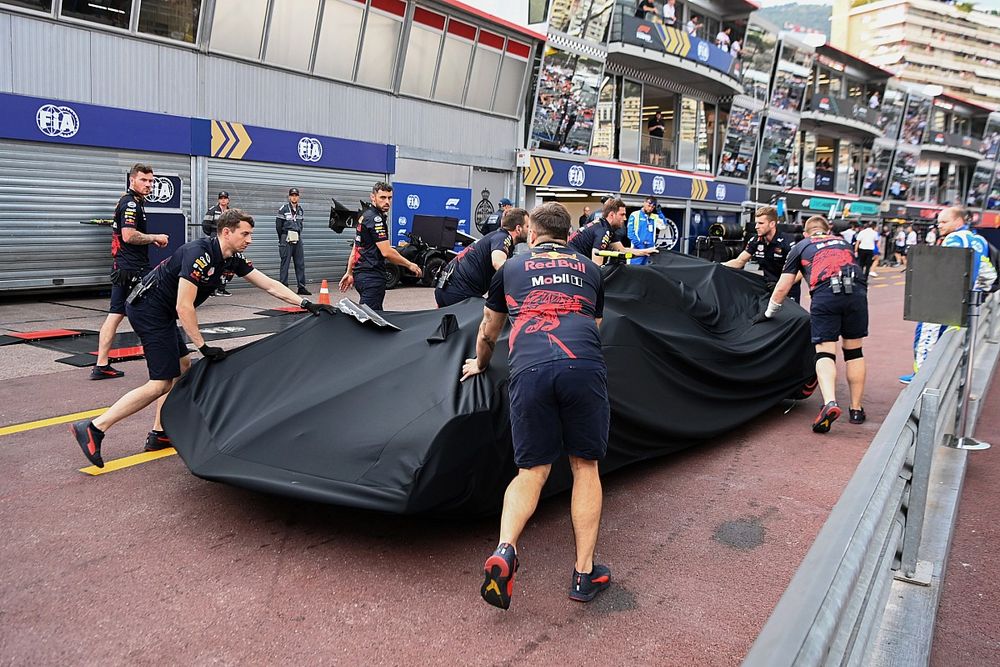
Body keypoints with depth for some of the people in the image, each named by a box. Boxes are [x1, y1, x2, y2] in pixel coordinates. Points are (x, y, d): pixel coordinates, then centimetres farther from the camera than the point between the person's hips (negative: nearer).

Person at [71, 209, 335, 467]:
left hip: (161, 312, 10)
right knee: (160, 384, -9)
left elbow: (269, 285, 7)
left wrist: (306, 304, 1)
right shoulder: (199, 254, -24)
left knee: (182, 368, 16)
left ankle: (158, 434, 23)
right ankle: (94, 429, -7)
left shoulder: (233, 258, 3)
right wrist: (204, 347, -21)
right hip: (149, 310, -10)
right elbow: (184, 307, -25)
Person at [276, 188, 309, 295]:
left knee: (300, 263, 5)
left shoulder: (301, 210, 12)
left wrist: (297, 235, 12)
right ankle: (283, 287, -1)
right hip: (286, 239, -5)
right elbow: (278, 226, -2)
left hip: (297, 239, 6)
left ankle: (301, 287, 10)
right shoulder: (283, 209, -5)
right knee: (285, 263, -4)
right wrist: (282, 239, 6)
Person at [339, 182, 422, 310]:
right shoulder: (376, 219, -13)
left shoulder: (365, 215, 18)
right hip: (372, 276, -10)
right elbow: (387, 252, -18)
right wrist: (410, 265, -7)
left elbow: (356, 247, 20)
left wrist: (349, 273, 21)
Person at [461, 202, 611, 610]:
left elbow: (487, 334, 36)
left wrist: (480, 365, 56)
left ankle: (504, 551, -10)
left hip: (530, 369, 0)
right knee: (585, 465, 13)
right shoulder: (589, 269, 28)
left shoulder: (512, 268, 26)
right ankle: (584, 573, 13)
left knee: (532, 470, 11)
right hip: (584, 366, 1)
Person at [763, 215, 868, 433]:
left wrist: (768, 314, 35)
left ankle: (830, 402, -26)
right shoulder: (843, 242, 33)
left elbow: (782, 288, 22)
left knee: (825, 352, -3)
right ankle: (856, 409, 18)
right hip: (856, 291, 3)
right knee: (854, 351, 15)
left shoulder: (800, 246, 24)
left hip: (825, 294, -3)